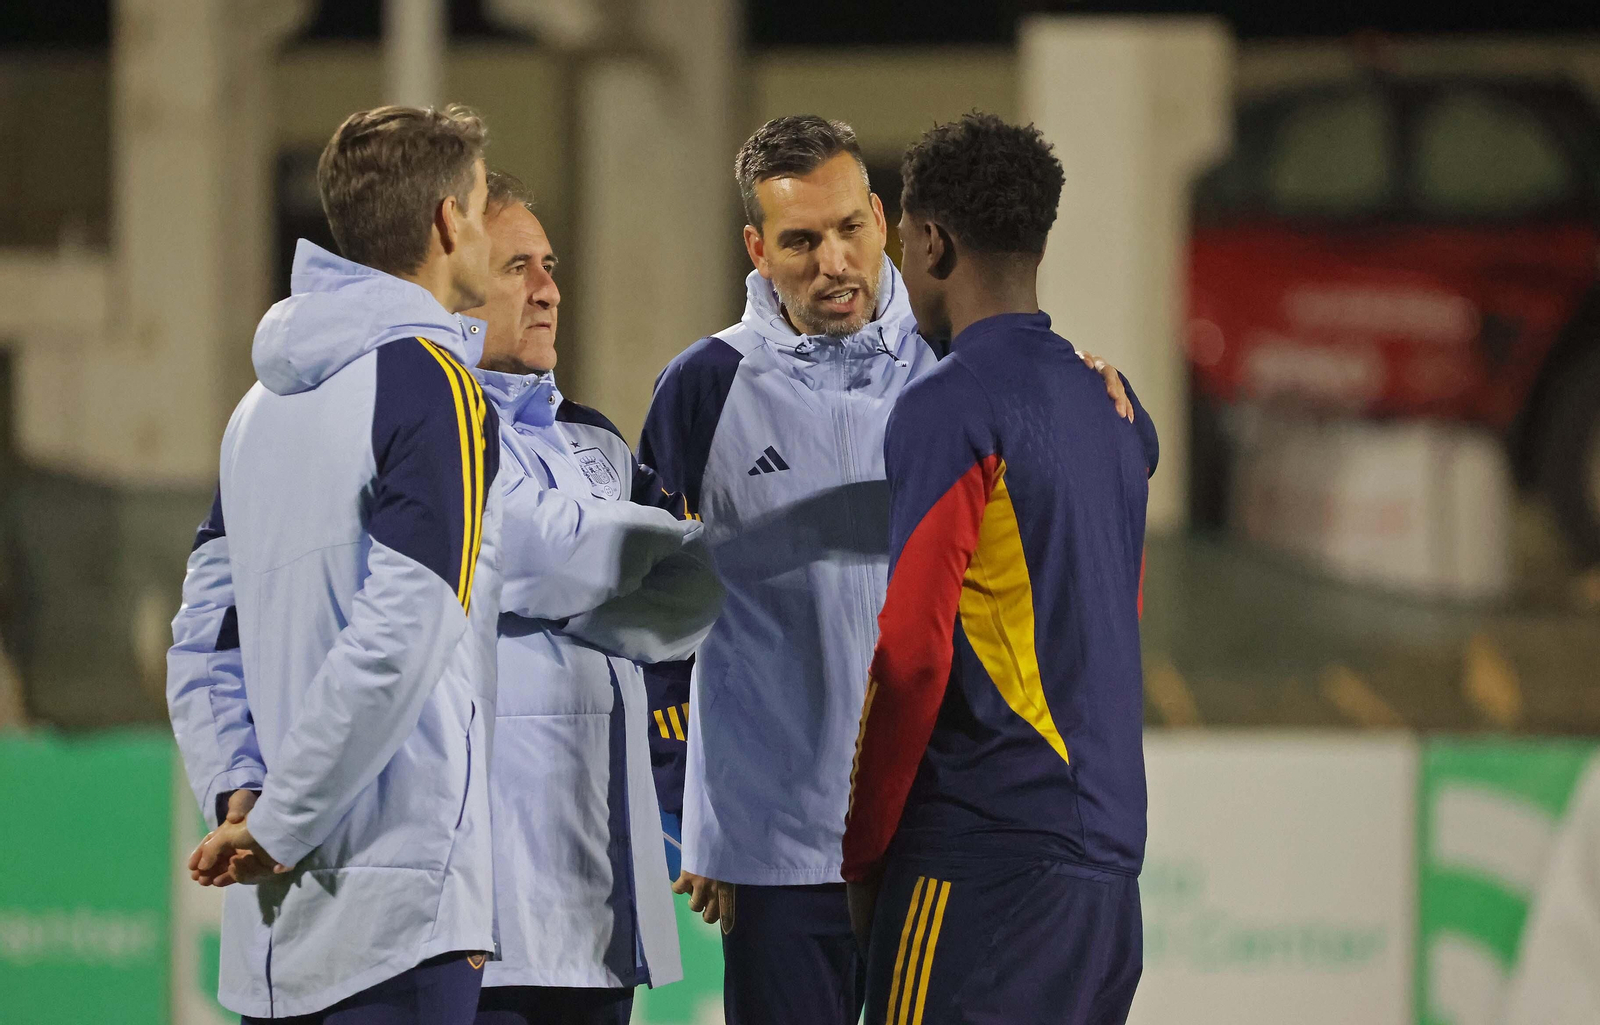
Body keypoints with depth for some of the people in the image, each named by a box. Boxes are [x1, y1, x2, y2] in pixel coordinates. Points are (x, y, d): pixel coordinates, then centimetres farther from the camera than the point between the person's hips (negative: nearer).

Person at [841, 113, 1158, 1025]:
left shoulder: (950, 410, -10)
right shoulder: (1115, 410, 16)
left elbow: (907, 652, -14)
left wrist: (863, 849, -4)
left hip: (986, 861, -8)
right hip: (1111, 861, 8)